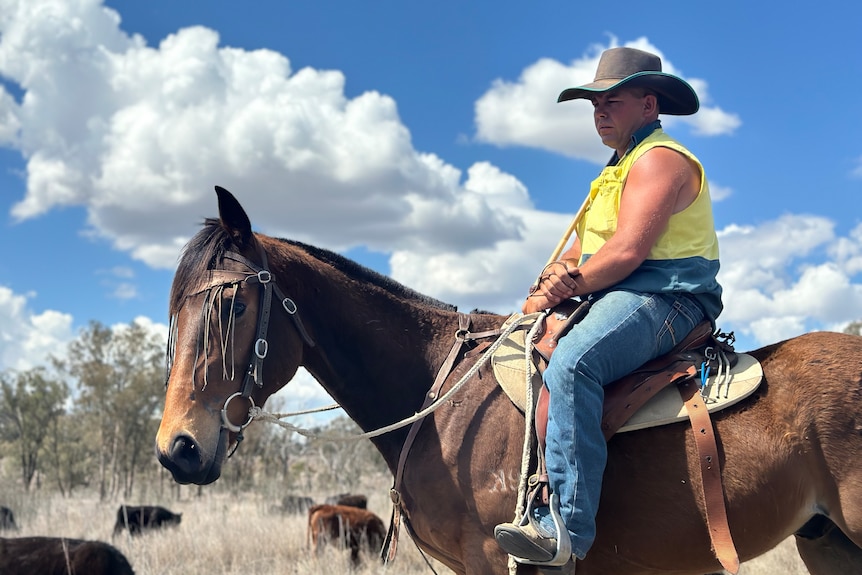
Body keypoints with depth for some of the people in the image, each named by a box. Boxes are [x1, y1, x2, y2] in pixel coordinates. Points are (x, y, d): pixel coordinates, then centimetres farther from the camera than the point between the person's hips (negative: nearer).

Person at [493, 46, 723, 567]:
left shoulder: (660, 159, -7)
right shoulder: (618, 170, 26)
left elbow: (626, 251, -20)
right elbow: (583, 247, 20)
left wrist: (568, 287, -11)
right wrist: (557, 274, -3)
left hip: (662, 298, -11)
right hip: (617, 300, 11)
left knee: (571, 363, -35)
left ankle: (567, 527, -41)